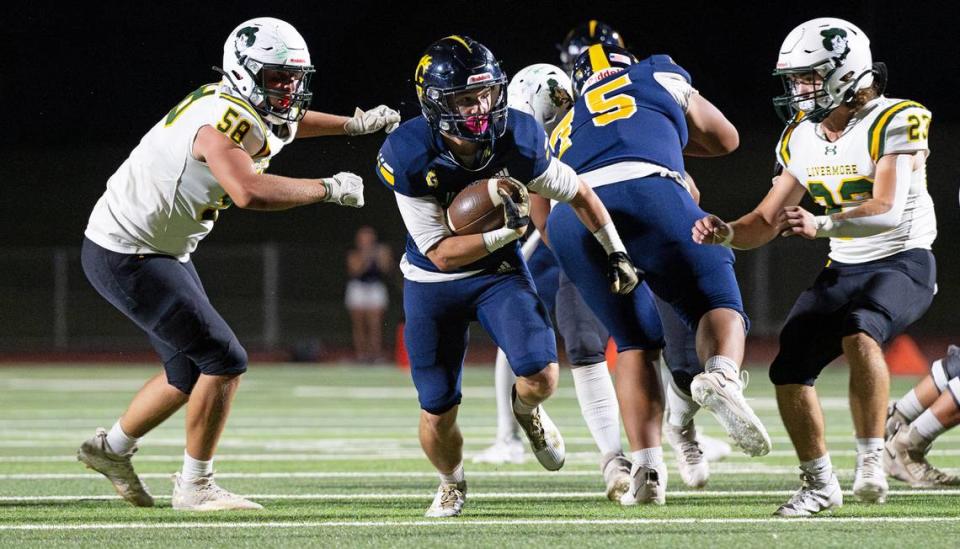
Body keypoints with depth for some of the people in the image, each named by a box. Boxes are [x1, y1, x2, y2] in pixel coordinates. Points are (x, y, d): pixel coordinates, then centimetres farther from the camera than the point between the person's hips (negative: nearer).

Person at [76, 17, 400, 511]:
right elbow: (250, 192, -43)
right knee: (224, 362, -9)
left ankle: (111, 449, 35)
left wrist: (353, 124, 26)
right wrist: (328, 188, -32)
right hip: (126, 258, -10)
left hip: (160, 251, 10)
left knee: (189, 373, 18)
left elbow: (282, 121, 31)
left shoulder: (241, 109, 5)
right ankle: (194, 486, 2)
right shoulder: (226, 121, -25)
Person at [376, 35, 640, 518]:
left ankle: (525, 408, 17)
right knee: (437, 414, 1)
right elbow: (441, 253, -23)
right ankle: (452, 483, 36)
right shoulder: (410, 159, -26)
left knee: (541, 377, -21)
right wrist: (506, 232, -36)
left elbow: (578, 194, -1)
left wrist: (616, 253, 1)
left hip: (499, 273, 1)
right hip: (433, 283, -1)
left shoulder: (518, 142, -20)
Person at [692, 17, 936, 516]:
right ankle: (819, 485, 16)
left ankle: (871, 464, -29)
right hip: (843, 269, 7)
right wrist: (724, 232, -16)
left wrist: (820, 225, -42)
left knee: (858, 332, -36)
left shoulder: (893, 123, -18)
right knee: (789, 370, -3)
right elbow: (765, 223, 6)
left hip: (903, 263, -7)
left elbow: (888, 211, -29)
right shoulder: (801, 139, 4)